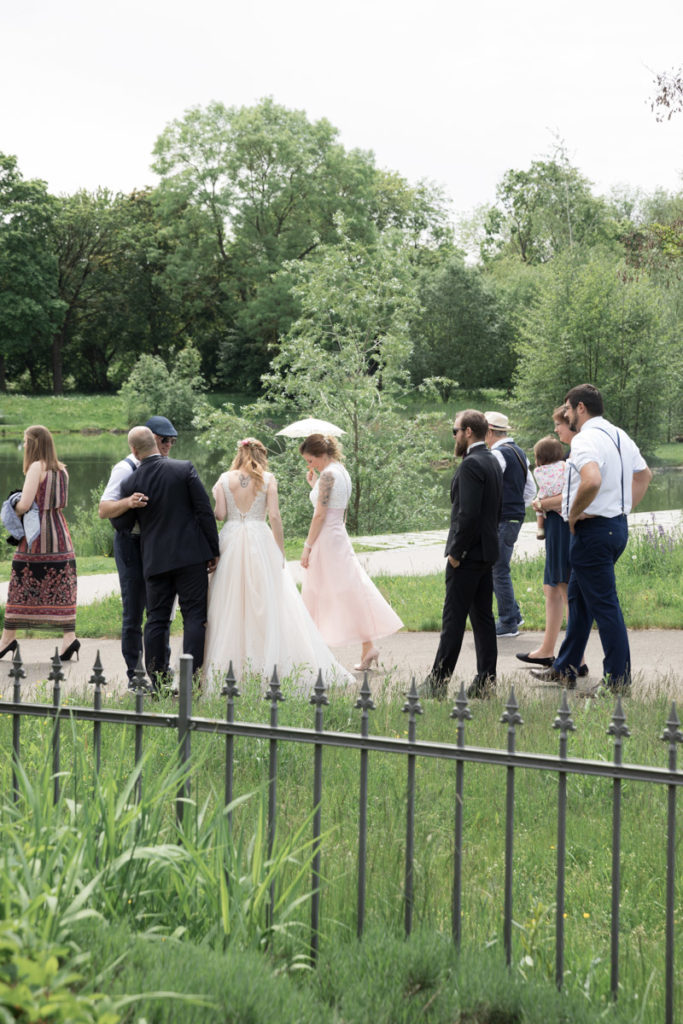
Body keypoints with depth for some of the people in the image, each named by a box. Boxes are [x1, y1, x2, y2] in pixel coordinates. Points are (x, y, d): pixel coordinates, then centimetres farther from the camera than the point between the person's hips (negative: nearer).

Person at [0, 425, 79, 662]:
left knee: (21, 586, 3)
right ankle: (69, 636, -10)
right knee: (61, 587, 2)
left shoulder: (36, 467, -10)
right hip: (59, 532, 6)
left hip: (36, 534, -6)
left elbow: (25, 504, -16)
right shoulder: (61, 469, 11)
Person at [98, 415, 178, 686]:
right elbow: (103, 510, -17)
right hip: (132, 544, -6)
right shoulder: (126, 469, -11)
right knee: (133, 611, -1)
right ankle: (134, 674, 5)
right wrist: (128, 502, -34)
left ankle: (162, 670, 21)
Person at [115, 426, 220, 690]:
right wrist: (214, 550, 3)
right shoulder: (184, 469, -5)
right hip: (191, 556, -1)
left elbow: (123, 523, 9)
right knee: (194, 617, 1)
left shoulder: (130, 483, -2)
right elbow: (204, 511, -5)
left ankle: (157, 686, 7)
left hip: (155, 560, 1)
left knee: (156, 620, 8)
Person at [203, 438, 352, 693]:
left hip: (231, 541, 2)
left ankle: (225, 669, 4)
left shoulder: (224, 479, 4)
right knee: (267, 605, 1)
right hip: (260, 542, -2)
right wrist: (280, 551, 0)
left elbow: (220, 514, -1)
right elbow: (274, 516, -5)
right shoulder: (267, 479, 0)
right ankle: (267, 665, -2)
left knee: (230, 606, 5)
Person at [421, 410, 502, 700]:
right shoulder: (493, 461, 13)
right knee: (483, 617, 10)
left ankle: (438, 682, -3)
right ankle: (485, 681, 11)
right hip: (487, 551, 9)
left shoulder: (471, 464, -17)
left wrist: (456, 551, -15)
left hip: (467, 555, -9)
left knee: (454, 619, -6)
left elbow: (469, 513, -23)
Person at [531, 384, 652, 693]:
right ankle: (565, 670, 28)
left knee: (604, 605, -5)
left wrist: (574, 513, -20)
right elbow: (643, 475, 26)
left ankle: (618, 680, 0)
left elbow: (592, 481, -36)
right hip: (617, 525, 10)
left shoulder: (586, 440, -18)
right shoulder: (619, 436, 13)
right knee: (578, 597, 20)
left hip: (592, 529, -10)